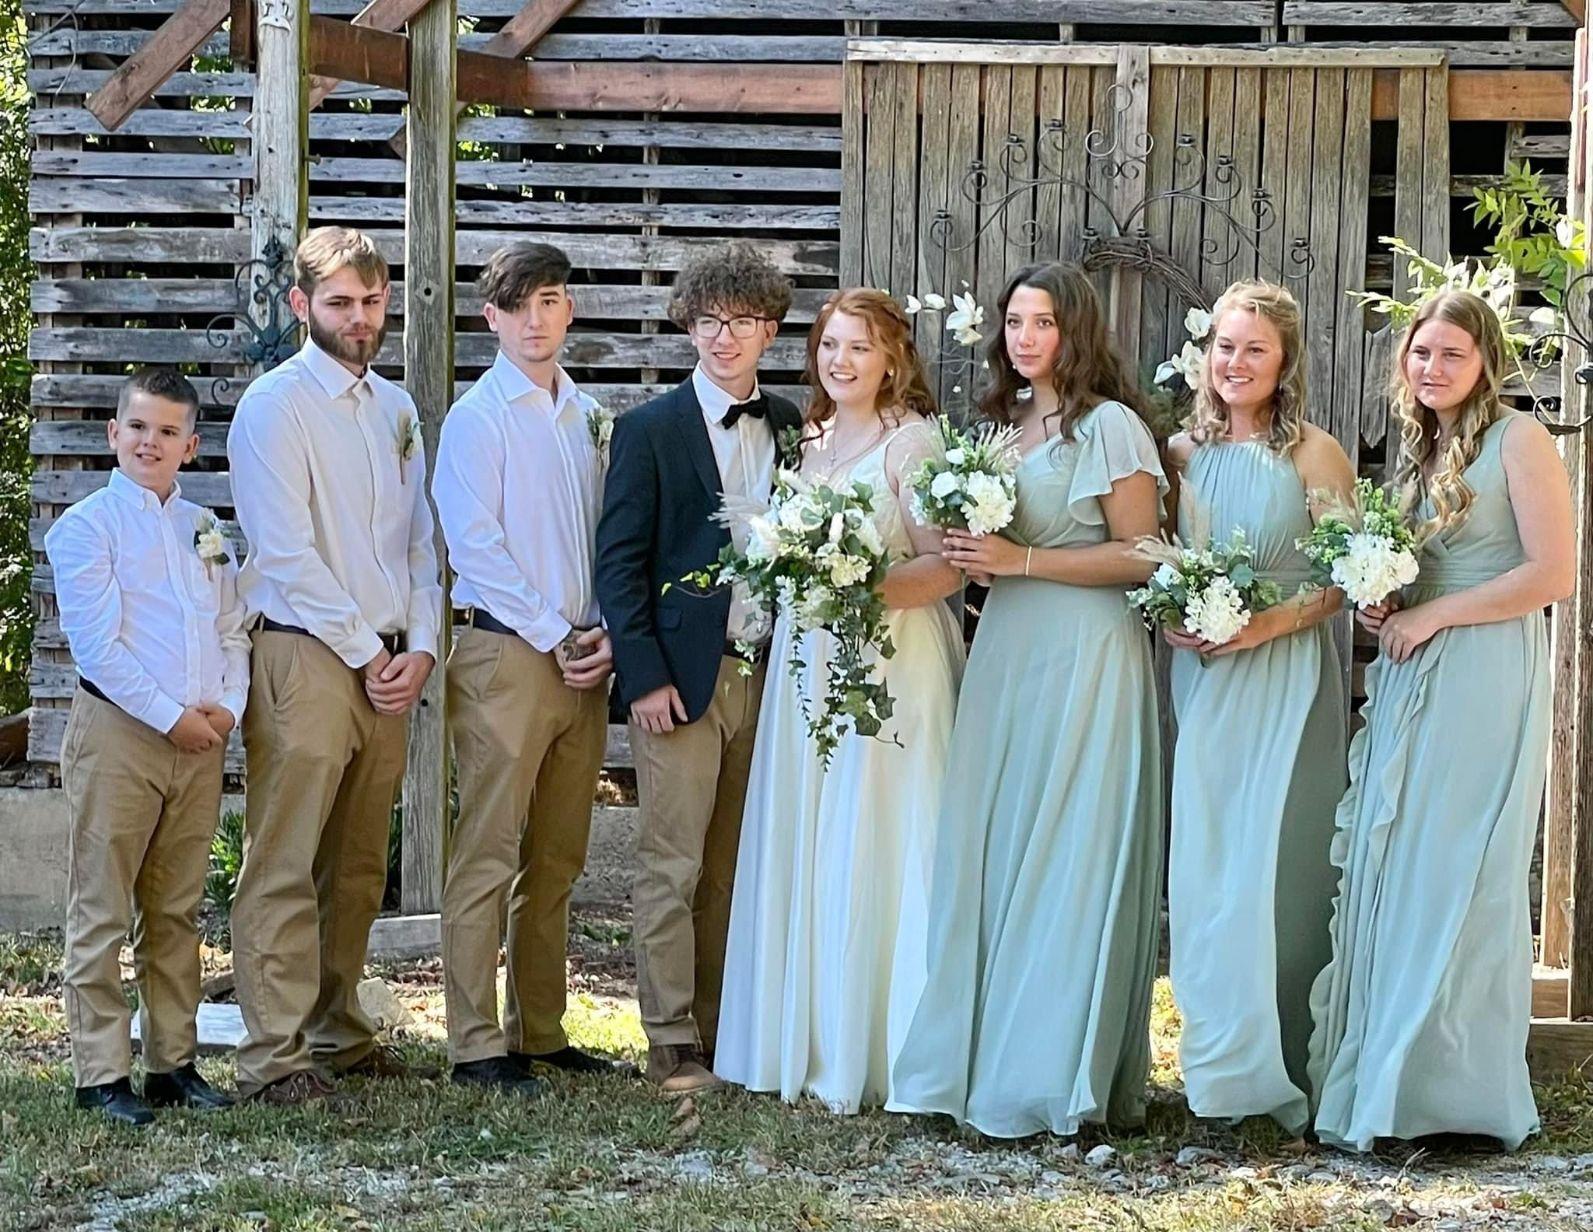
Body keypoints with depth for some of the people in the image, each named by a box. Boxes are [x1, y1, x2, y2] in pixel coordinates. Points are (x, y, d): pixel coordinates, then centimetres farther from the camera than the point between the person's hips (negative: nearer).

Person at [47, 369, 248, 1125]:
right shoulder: (86, 527, -4)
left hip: (200, 738, 6)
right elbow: (98, 643, -12)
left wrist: (228, 706, -3)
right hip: (117, 730, -6)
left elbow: (233, 631, 15)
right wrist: (170, 716, -14)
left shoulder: (206, 530, 15)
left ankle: (174, 1062, 17)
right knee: (101, 912, -2)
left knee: (177, 912, 11)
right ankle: (101, 1072, 2)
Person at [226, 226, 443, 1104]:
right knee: (285, 866, -8)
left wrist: (419, 648, 3)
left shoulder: (395, 408, 16)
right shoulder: (275, 406, -5)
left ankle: (337, 1033, 19)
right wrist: (366, 652, -9)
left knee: (357, 867, 11)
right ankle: (273, 1056, -7)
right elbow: (288, 553, -11)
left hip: (390, 664, 7)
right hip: (305, 658, -7)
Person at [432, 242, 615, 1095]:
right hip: (505, 652, -6)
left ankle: (540, 1031, 17)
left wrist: (603, 634, 2)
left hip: (582, 659, 6)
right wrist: (556, 638, -11)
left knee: (557, 859, 10)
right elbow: (476, 545, -10)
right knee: (488, 855, -6)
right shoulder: (478, 418, -4)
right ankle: (476, 1044, -4)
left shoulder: (589, 416, 15)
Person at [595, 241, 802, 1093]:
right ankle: (672, 1045, 2)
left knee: (735, 869, 8)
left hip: (766, 673, 4)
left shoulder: (792, 429, 11)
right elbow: (620, 561, -3)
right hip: (681, 677, -4)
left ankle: (725, 1036, 14)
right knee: (672, 867, -3)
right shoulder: (650, 430, 0)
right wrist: (644, 675, -10)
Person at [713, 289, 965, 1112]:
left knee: (873, 854, -6)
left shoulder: (912, 441, -7)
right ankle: (810, 1042, 14)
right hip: (806, 667, 7)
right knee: (804, 851, 7)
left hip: (889, 666, -7)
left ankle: (875, 1054, 0)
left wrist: (864, 593, -24)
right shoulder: (812, 440, 16)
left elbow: (948, 566, -13)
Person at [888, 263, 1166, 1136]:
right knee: (988, 856, 3)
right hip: (1004, 654, 7)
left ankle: (1053, 1075, 0)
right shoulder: (1001, 424, 17)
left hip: (1085, 660, -7)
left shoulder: (1110, 426, -5)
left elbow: (1140, 556, -10)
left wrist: (1021, 559, -15)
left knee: (1066, 865, -5)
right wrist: (971, 558, 4)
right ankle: (978, 1061, 7)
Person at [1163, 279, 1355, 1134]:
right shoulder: (1181, 451, 10)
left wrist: (1272, 622, -17)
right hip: (1199, 675, 4)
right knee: (1202, 862, 3)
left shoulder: (1314, 453, -3)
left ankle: (1274, 1068, 3)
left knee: (1273, 861, -6)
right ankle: (1218, 1059, 11)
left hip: (1286, 678, -4)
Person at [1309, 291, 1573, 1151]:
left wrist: (1430, 616, -12)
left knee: (1455, 874, -6)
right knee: (1389, 872, 5)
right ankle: (1380, 1076, 11)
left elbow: (1554, 574, -13)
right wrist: (1381, 607, 5)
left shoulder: (1518, 440, -6)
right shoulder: (1418, 452, 17)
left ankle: (1453, 1087, 0)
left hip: (1484, 683, -7)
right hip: (1408, 685, 7)